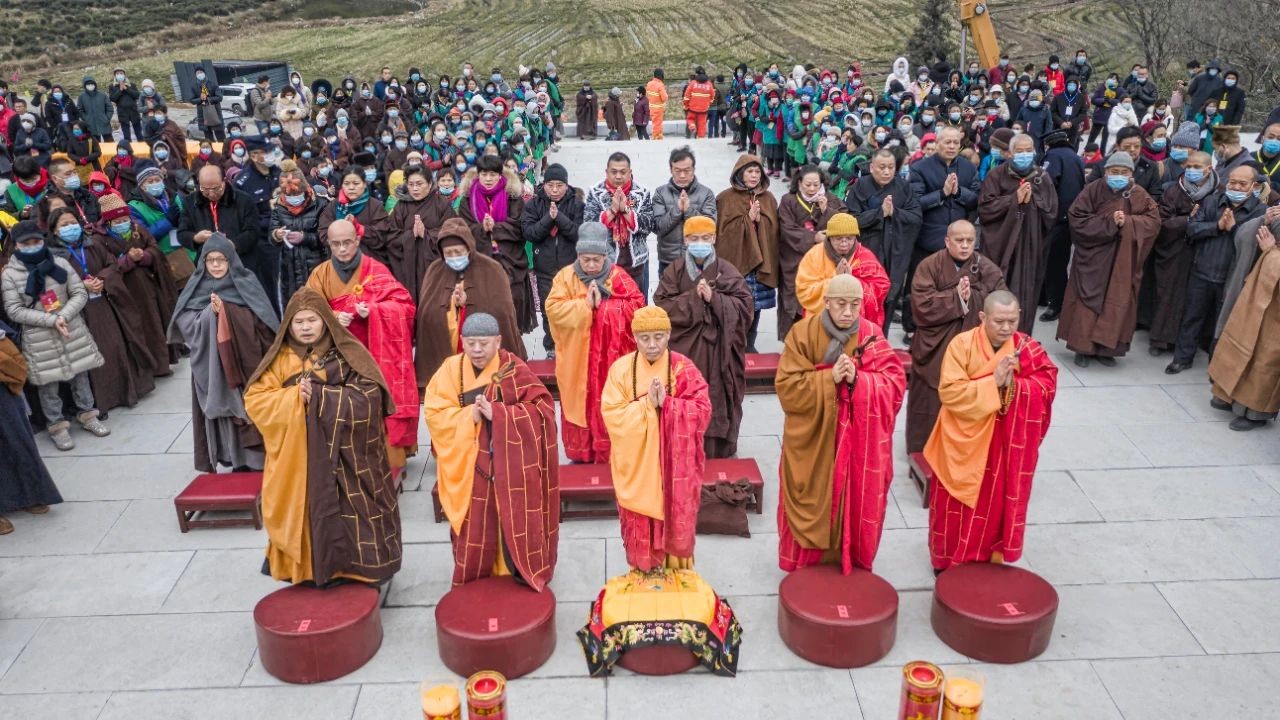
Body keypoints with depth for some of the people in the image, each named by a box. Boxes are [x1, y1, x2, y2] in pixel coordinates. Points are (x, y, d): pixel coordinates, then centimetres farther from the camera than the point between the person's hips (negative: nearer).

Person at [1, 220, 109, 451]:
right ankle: (56, 425, 18)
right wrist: (51, 320, -18)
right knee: (48, 384, 4)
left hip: (73, 329, 2)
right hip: (39, 338, -2)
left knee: (80, 374, 12)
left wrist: (64, 315, -17)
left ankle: (87, 414, 29)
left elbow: (80, 294, 0)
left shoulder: (60, 263, 1)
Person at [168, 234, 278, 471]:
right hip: (211, 367, 2)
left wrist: (225, 310, -13)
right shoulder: (196, 288, 6)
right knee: (221, 409, 3)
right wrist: (210, 314, -18)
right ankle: (234, 460, 12)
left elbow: (263, 321, -8)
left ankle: (255, 458, 10)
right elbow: (185, 324, -4)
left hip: (246, 362, -1)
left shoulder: (247, 282, 1)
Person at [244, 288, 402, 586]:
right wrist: (295, 397, -17)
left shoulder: (348, 353, -5)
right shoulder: (281, 359, 3)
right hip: (300, 457, 2)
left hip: (345, 455, -2)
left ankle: (358, 567, 21)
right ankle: (307, 568, 25)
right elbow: (254, 399, -1)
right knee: (306, 511, 8)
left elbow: (369, 396, -14)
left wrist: (318, 394, -19)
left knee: (349, 508, 4)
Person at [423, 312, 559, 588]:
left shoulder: (514, 369, -10)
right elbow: (434, 414, -5)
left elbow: (543, 408, -15)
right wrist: (469, 415, -21)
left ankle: (521, 574, 26)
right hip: (469, 466, 2)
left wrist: (498, 413, -23)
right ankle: (472, 582, 29)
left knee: (513, 521, 6)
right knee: (474, 528, 10)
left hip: (510, 465, -2)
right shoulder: (451, 369, -3)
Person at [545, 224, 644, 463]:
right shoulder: (566, 276, -2)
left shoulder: (618, 276, -3)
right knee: (580, 403, 8)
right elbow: (553, 309, -11)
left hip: (611, 357, 0)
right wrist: (585, 304, -19)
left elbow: (636, 305, -9)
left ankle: (612, 453, 17)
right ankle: (581, 453, 20)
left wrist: (604, 304, -17)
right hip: (577, 358, 1)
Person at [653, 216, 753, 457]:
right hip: (684, 348, 0)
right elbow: (662, 305, -6)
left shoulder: (726, 271, 0)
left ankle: (719, 450, 19)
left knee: (716, 399, 4)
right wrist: (693, 297, -17)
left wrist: (714, 298, -17)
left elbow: (745, 306, -5)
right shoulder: (674, 271, 2)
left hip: (718, 347, 0)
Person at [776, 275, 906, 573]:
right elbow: (787, 386, -12)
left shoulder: (871, 335, -5)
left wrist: (858, 380, -23)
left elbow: (896, 383, -8)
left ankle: (849, 561, 29)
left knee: (855, 501, 9)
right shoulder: (803, 333, -10)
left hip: (858, 439, 1)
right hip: (812, 439, -1)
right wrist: (829, 378, -23)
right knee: (813, 501, 9)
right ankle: (807, 560, 28)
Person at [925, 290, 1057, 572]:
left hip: (1003, 443, 2)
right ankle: (948, 560, 29)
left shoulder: (1027, 348, -7)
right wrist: (992, 382, -28)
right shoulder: (962, 344, -16)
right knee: (956, 504, 11)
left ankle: (989, 557, 33)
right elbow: (949, 392, -21)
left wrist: (1012, 384, -26)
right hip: (963, 440, -2)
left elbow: (1048, 385, -10)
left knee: (995, 503, 14)